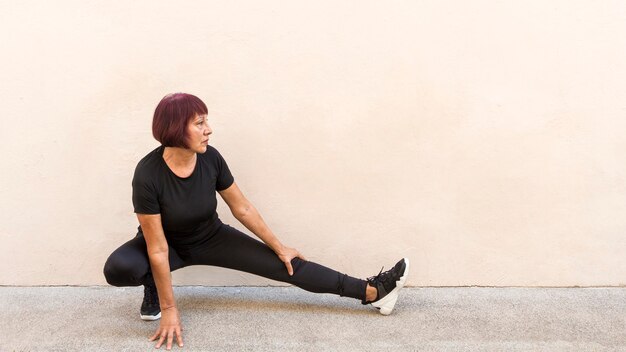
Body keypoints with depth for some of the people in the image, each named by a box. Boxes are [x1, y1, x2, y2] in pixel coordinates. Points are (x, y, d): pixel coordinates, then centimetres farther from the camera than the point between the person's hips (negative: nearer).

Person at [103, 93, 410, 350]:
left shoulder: (210, 159, -22)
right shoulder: (148, 175, -34)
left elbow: (243, 209, -6)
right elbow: (158, 249, -28)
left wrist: (279, 248, 1)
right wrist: (169, 309, -23)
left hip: (210, 238, 3)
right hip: (170, 244, -3)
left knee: (286, 266, -7)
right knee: (118, 269, -34)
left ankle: (372, 292, -5)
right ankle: (154, 290, 1)